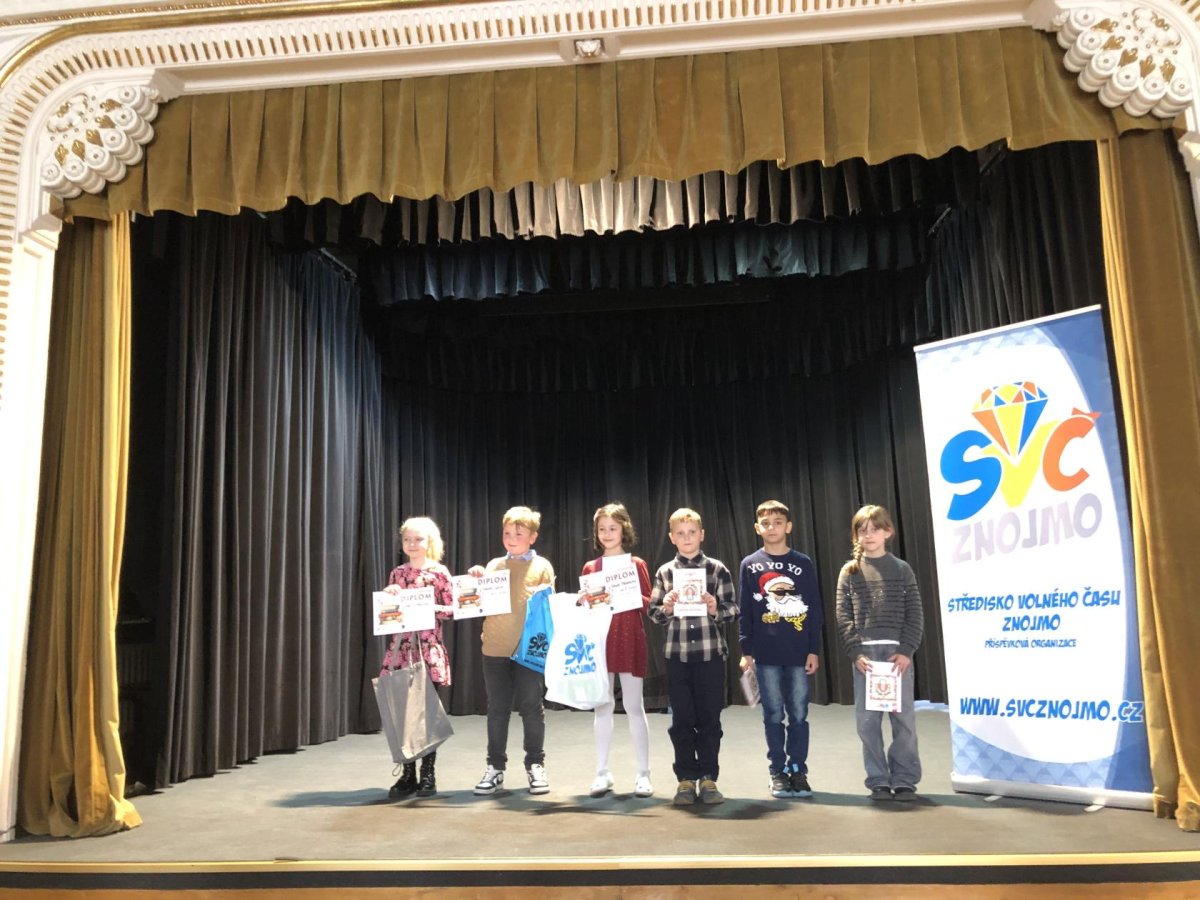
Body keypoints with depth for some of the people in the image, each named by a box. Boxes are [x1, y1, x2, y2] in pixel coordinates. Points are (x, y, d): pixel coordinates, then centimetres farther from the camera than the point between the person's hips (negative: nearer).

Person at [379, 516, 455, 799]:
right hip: (401, 648, 3)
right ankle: (407, 775, 15)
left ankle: (428, 774, 14)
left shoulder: (439, 572, -1)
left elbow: (451, 609, -2)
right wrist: (389, 597, -7)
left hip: (429, 649, -3)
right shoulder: (397, 574, 9)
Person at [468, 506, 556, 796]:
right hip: (495, 649, 3)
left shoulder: (542, 566, 2)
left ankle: (535, 766, 17)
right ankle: (495, 768, 19)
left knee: (531, 708, 4)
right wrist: (477, 582, -5)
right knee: (497, 709, 9)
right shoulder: (494, 565, 10)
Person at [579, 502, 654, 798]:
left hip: (629, 640, -2)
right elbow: (583, 607, 11)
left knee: (633, 706, 1)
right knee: (602, 706, 6)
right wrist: (583, 601, -10)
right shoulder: (590, 567, 9)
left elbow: (648, 604, 0)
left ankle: (643, 774, 9)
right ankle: (602, 773, 14)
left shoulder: (636, 564, 3)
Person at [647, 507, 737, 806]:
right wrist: (666, 608, -13)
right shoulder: (664, 572, 6)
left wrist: (715, 609, -16)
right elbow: (652, 613, 8)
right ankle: (686, 779, 18)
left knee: (710, 719, 5)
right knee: (682, 720, 7)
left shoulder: (717, 569, 2)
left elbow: (733, 610, 3)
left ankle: (708, 779, 18)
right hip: (677, 654, 1)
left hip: (710, 653, -1)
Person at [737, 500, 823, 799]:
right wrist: (746, 651, -1)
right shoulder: (750, 565, 3)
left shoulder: (802, 563, 4)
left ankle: (798, 770, 17)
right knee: (773, 715, 6)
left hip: (798, 653, 0)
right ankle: (778, 772, 16)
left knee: (799, 715, 5)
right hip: (766, 654, 0)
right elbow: (744, 611, 4)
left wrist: (814, 649, 0)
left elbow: (814, 609, 4)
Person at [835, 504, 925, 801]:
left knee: (904, 717, 2)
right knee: (867, 721, 2)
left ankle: (904, 780, 15)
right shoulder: (849, 572, 6)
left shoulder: (901, 569, 6)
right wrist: (856, 653, -10)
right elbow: (844, 619, 1)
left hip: (898, 653, 0)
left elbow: (915, 616, 2)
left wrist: (906, 651, -9)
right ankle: (879, 781, 13)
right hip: (864, 654, 0)